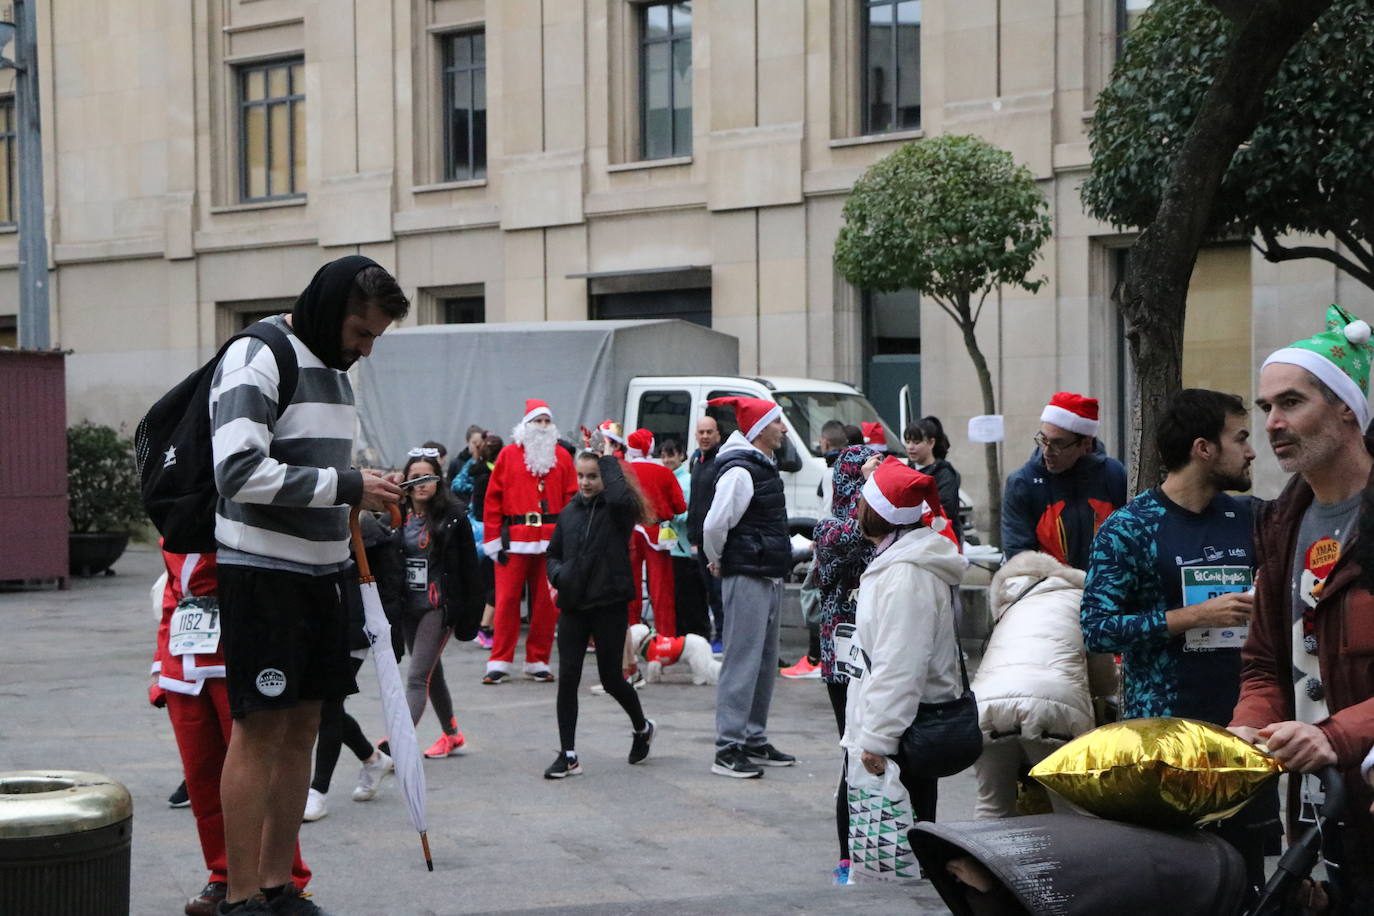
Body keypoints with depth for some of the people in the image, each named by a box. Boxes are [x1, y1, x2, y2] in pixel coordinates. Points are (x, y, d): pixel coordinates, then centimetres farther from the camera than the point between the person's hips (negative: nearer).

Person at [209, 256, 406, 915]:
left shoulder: (333, 365, 15)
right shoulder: (256, 358, -12)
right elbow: (239, 472, -23)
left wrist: (347, 561, 19)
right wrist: (346, 486, -19)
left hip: (320, 570, 8)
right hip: (261, 571, -8)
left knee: (302, 726, 10)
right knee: (259, 727, -6)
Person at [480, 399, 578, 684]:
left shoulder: (562, 456, 9)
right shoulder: (508, 454, 5)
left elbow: (571, 499, 7)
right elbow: (493, 499, 3)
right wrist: (493, 539, -3)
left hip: (551, 540, 2)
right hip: (514, 540, -2)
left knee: (546, 603, 4)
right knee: (507, 600, -3)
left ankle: (538, 662, 14)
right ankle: (499, 663, 3)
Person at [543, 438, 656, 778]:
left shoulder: (618, 509, -6)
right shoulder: (569, 512, 10)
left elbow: (620, 496, -31)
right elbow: (553, 553, 19)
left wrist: (609, 458, -18)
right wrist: (558, 574, -3)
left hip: (610, 606, -4)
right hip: (573, 607, 4)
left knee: (611, 679, 6)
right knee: (567, 678, -2)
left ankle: (642, 727, 35)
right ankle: (568, 756, 3)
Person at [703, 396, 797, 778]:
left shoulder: (763, 466, 16)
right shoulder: (740, 471, -16)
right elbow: (715, 524, -21)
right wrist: (719, 560, -5)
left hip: (769, 578, 10)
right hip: (746, 578, -10)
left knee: (765, 662, 14)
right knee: (742, 662, -10)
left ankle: (755, 742, 22)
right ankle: (728, 750, -8)